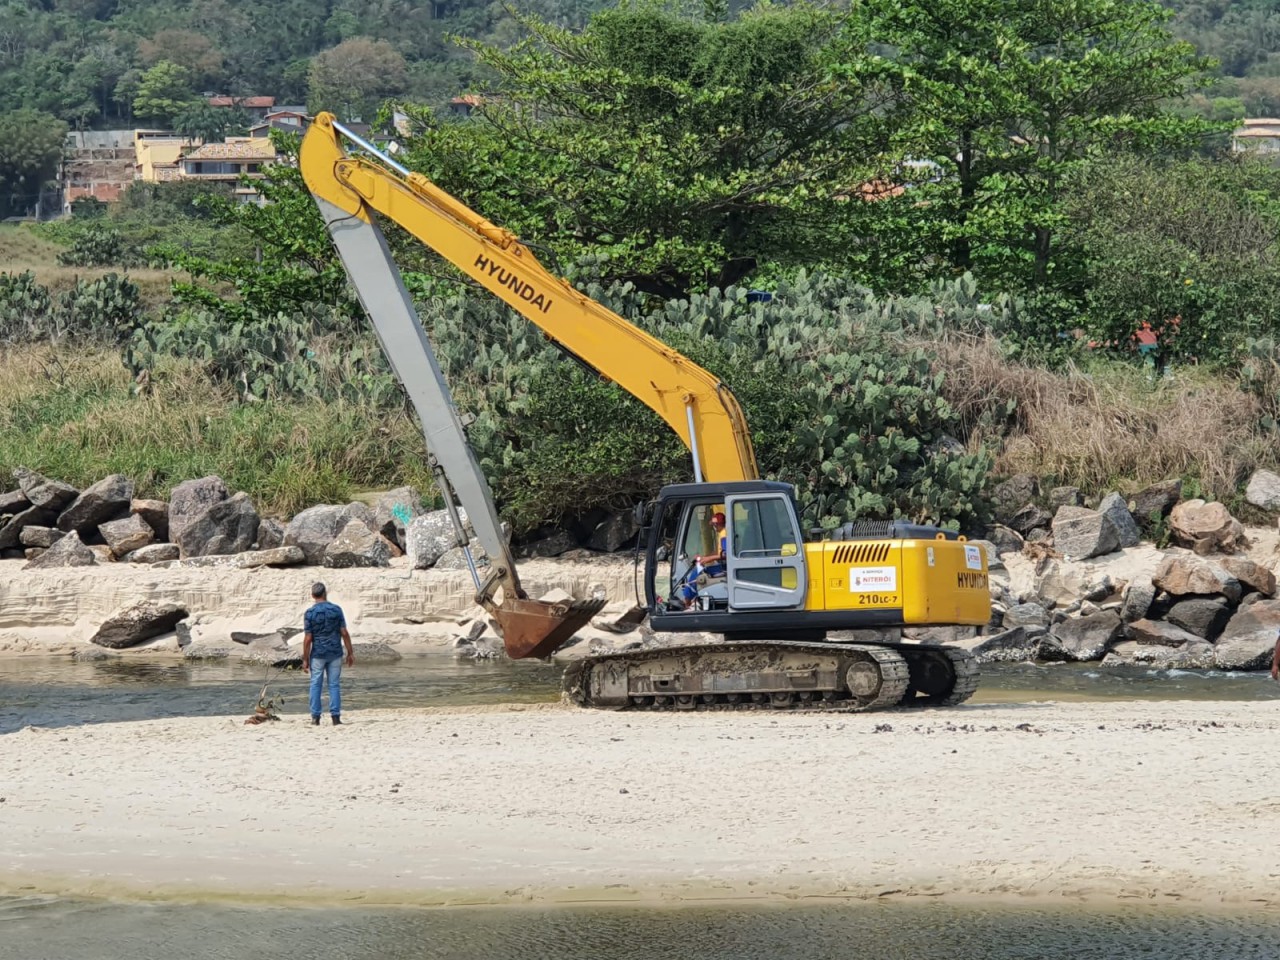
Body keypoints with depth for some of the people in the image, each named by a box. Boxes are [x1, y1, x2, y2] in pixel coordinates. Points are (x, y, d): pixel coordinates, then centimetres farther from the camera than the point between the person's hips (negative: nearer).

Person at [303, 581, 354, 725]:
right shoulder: (336, 609, -3)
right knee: (334, 685, 5)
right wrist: (350, 653, 4)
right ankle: (335, 717, 1)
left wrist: (305, 659, -2)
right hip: (335, 653, 1)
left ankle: (315, 716, 4)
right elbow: (344, 633, -3)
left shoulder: (310, 613, -7)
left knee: (316, 685, 6)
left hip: (318, 654, -1)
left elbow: (308, 638, -8)